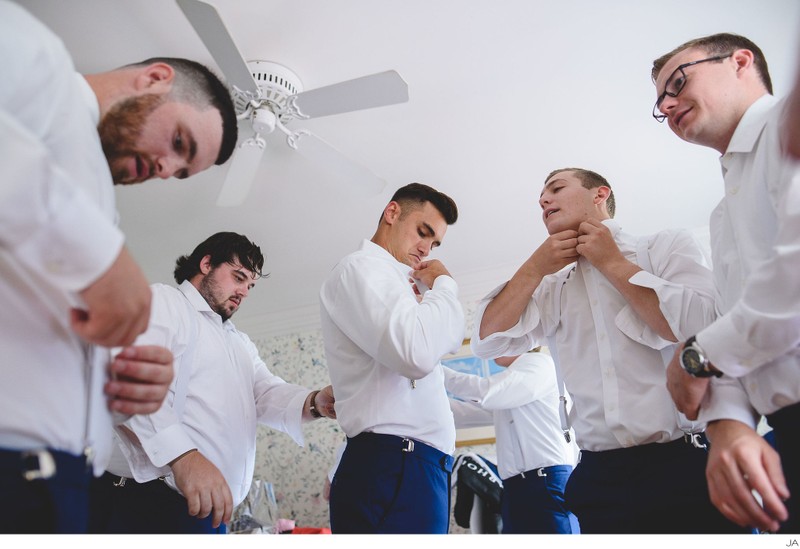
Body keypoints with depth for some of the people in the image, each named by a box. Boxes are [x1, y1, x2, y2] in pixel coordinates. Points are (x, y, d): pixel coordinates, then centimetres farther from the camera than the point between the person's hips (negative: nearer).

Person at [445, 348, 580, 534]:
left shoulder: (539, 362, -2)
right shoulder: (509, 381, 24)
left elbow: (486, 392, -16)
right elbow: (464, 413, 19)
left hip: (548, 484, -8)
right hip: (515, 488, 8)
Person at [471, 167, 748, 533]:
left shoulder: (668, 246, 3)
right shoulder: (550, 288, 13)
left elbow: (703, 331, -13)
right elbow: (487, 341, 6)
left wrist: (612, 263, -5)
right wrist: (535, 268, 0)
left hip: (684, 466, -3)